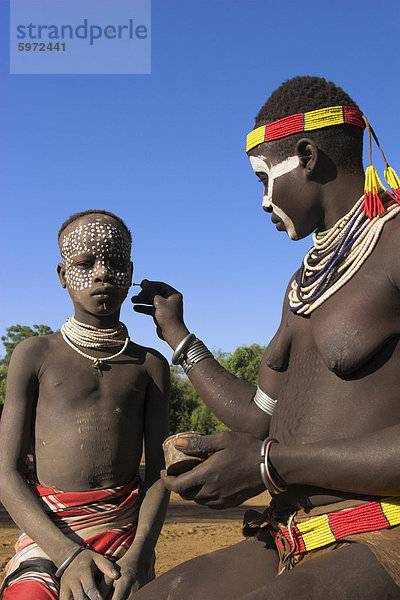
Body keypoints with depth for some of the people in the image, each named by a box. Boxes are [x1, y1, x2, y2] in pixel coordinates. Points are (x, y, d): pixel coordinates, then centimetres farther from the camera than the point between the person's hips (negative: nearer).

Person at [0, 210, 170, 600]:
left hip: (126, 533, 2)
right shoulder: (35, 355, 5)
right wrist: (67, 554, -13)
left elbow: (158, 470, 6)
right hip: (48, 533, -1)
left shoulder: (149, 365, 10)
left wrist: (139, 554, -11)